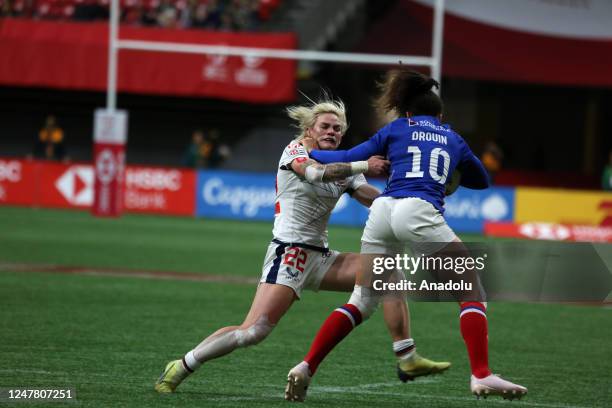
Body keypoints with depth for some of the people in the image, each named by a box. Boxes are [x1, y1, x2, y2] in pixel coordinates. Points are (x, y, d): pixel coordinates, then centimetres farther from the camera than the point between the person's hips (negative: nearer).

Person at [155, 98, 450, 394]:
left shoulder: (345, 169, 13)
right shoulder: (295, 150, -4)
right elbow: (317, 172, -26)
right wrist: (365, 166, -30)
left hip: (320, 256, 7)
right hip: (288, 253, -7)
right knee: (253, 331, -20)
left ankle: (407, 359, -5)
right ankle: (179, 369, -6)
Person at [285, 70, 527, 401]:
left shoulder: (397, 128, 23)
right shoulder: (453, 139, 26)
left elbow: (346, 160, 23)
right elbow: (482, 180, 41)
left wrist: (312, 152, 40)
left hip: (382, 210, 3)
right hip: (419, 212, -3)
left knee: (361, 302, 14)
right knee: (471, 293, 4)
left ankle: (306, 368, 5)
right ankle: (481, 376, -11)